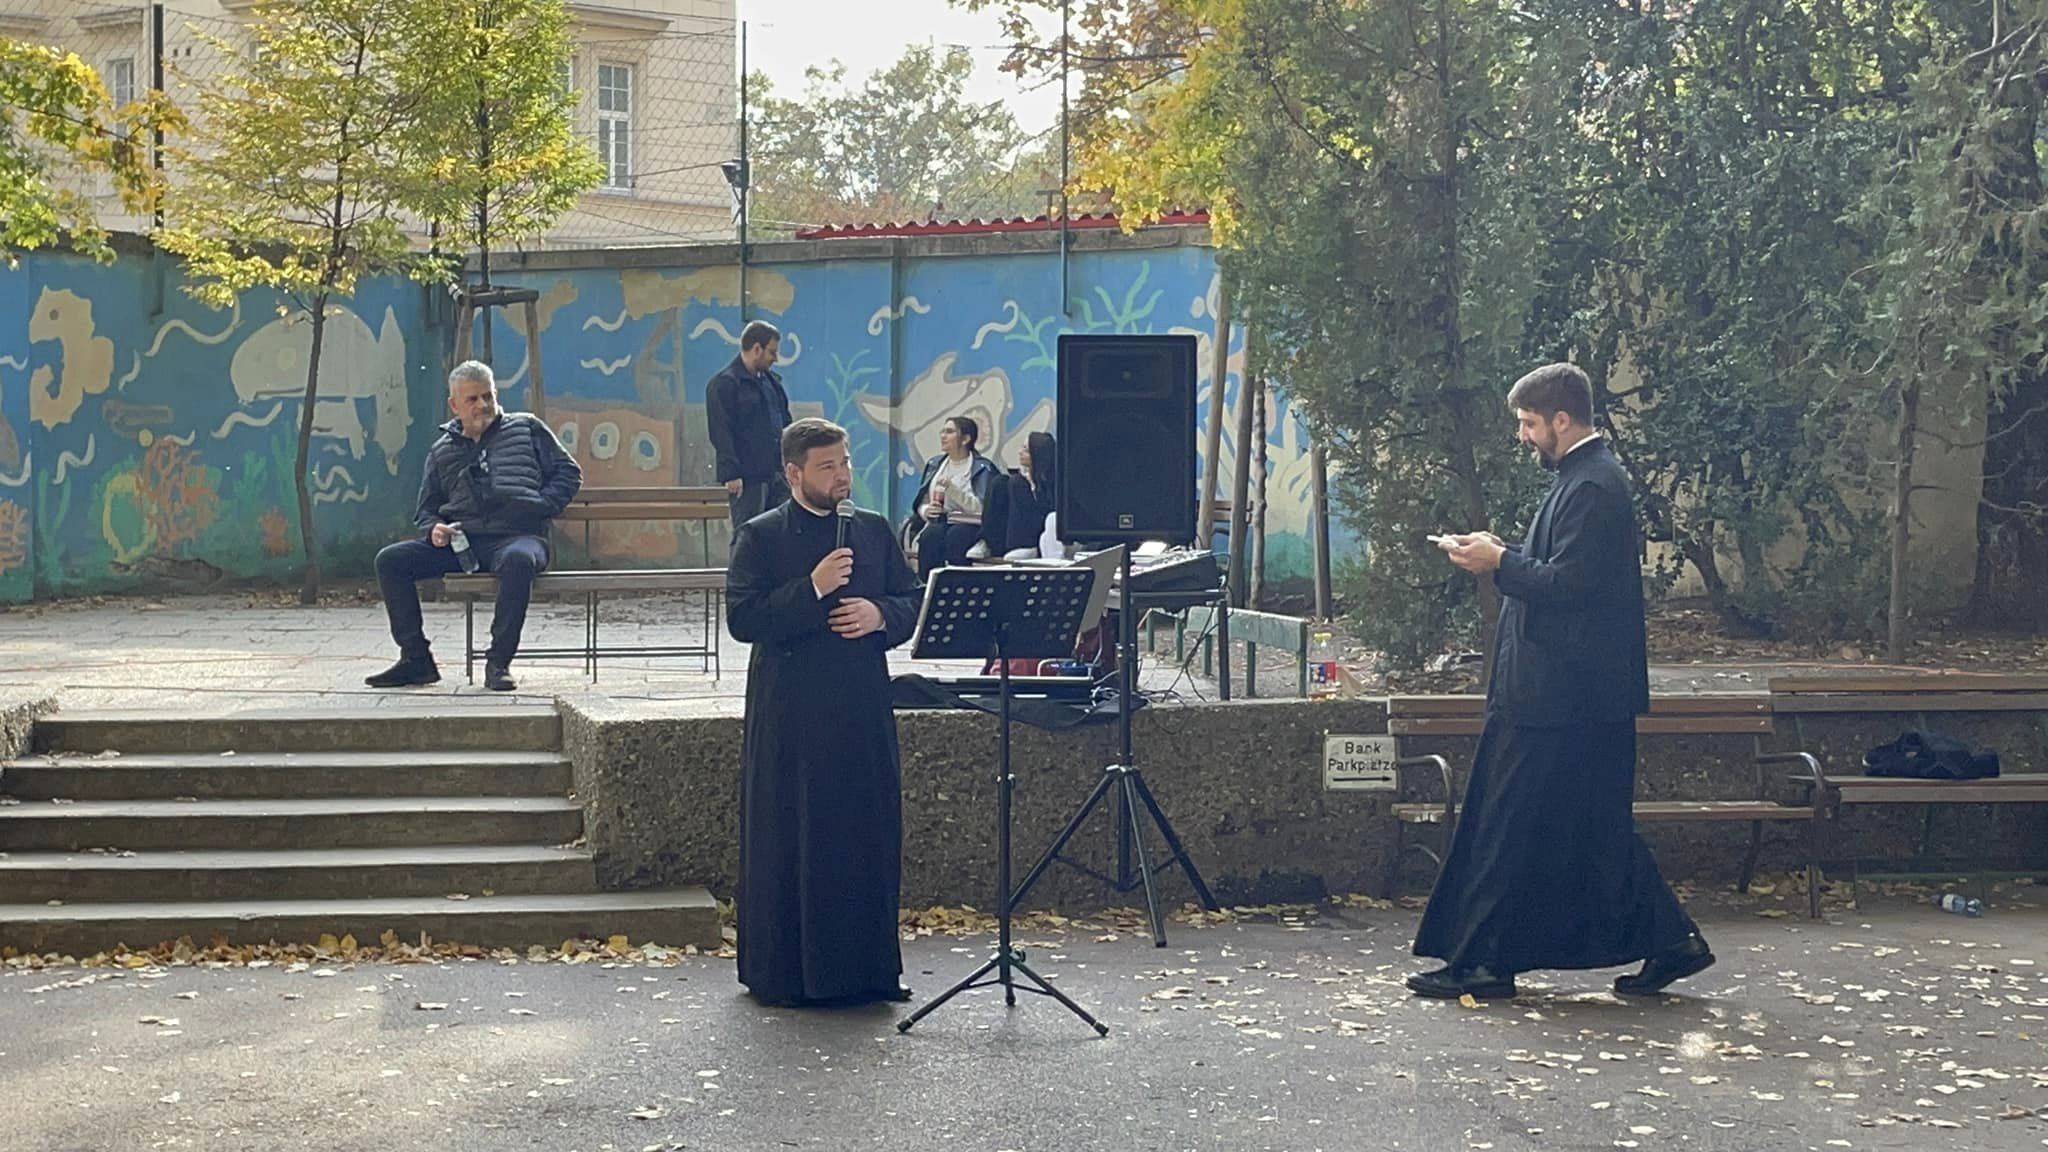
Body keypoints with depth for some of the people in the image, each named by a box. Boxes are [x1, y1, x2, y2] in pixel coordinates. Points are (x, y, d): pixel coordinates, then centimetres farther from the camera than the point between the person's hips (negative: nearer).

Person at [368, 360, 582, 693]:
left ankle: (499, 662, -32)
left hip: (517, 537, -4)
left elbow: (568, 472, 13)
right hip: (461, 542, 4)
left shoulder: (527, 428, 16)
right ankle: (416, 659, -11)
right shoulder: (442, 450, 24)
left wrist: (542, 506, -4)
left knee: (518, 560, -42)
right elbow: (426, 508, 28)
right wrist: (433, 528, 3)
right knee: (390, 560, -14)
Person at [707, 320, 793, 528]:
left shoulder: (771, 381, 18)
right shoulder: (723, 384, -9)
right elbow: (721, 435, -14)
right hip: (747, 478, -8)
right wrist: (731, 475, -20)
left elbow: (785, 424, 25)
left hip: (777, 473, 8)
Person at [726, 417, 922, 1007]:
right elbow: (742, 619, -11)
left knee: (868, 838, 6)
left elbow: (914, 603, 14)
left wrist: (879, 615, -7)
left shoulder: (875, 531, 13)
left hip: (864, 710, 4)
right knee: (786, 843, 1)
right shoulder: (760, 537, -1)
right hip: (788, 716, -4)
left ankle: (864, 965, 17)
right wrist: (812, 588, -19)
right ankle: (781, 973, 9)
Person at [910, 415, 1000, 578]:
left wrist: (953, 489, -21)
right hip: (939, 522, 4)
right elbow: (922, 503, 19)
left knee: (954, 536, -37)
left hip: (969, 524, -4)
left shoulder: (983, 468, 0)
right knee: (931, 535, -31)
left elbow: (981, 508, -10)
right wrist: (926, 510, -6)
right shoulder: (934, 464, 17)